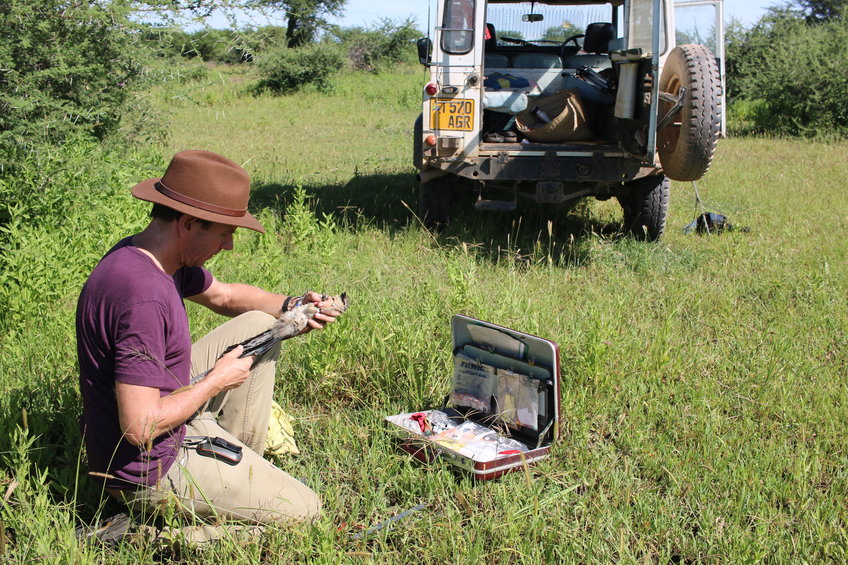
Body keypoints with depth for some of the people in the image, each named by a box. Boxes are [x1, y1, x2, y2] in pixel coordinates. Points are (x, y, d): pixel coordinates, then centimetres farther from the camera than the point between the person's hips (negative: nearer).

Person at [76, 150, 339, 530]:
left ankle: (243, 467, 18)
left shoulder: (156, 257, -1)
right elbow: (139, 427, -33)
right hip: (149, 473, -9)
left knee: (259, 325, 15)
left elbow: (223, 295, 18)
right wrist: (216, 381, -17)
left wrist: (290, 307, 0)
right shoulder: (142, 294, -32)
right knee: (305, 511, -5)